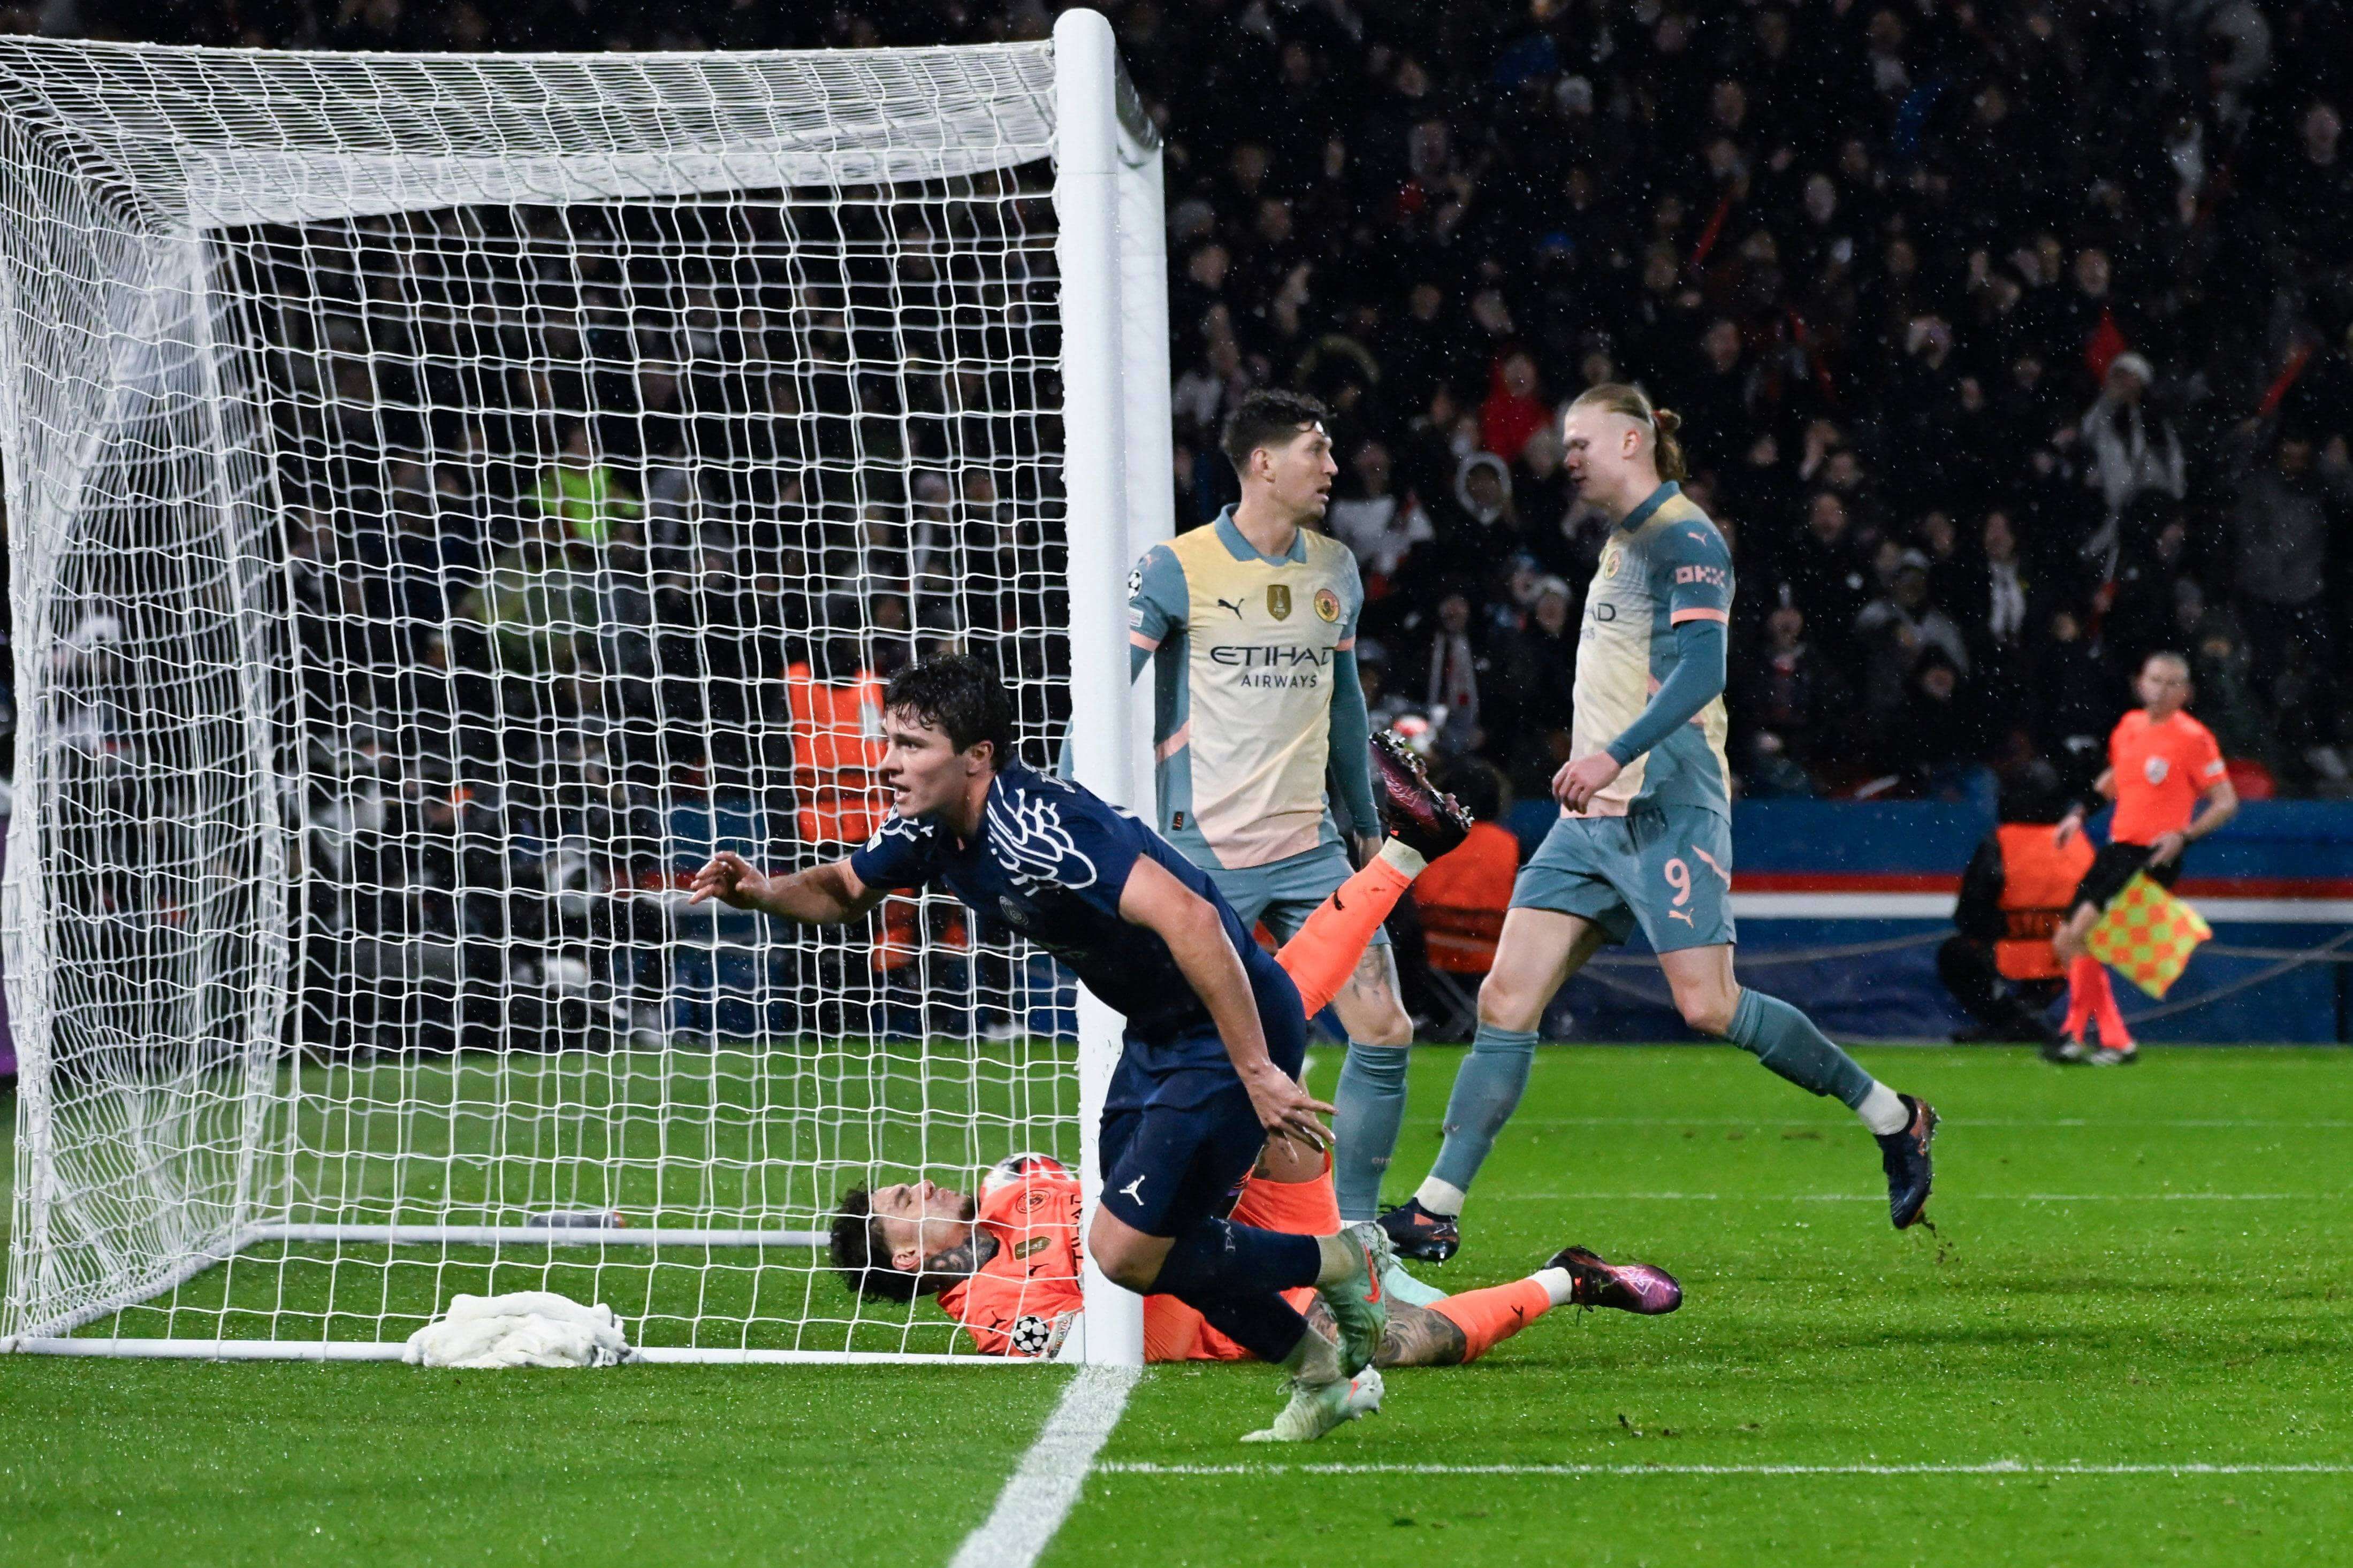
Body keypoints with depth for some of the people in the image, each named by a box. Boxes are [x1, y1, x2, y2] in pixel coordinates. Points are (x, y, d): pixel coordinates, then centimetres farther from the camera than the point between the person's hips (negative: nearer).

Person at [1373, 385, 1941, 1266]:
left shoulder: (1685, 541, -9)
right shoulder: (1623, 544, 20)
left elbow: (1701, 672, -21)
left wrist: (1616, 754, -31)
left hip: (1665, 811, -9)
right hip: (1593, 818, 9)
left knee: (1708, 1004, -13)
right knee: (1507, 998, -1)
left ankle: (1893, 1119, 4)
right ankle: (1436, 1210, -3)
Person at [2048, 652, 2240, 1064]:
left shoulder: (2193, 738, -10)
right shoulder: (2129, 726, 10)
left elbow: (2226, 803, -8)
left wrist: (2183, 836, -21)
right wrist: (2080, 813, 16)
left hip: (2155, 856, -8)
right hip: (2119, 846, 8)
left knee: (2082, 933, -21)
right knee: (2066, 942, 6)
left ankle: (2076, 1034, -14)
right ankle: (2115, 1041, 10)